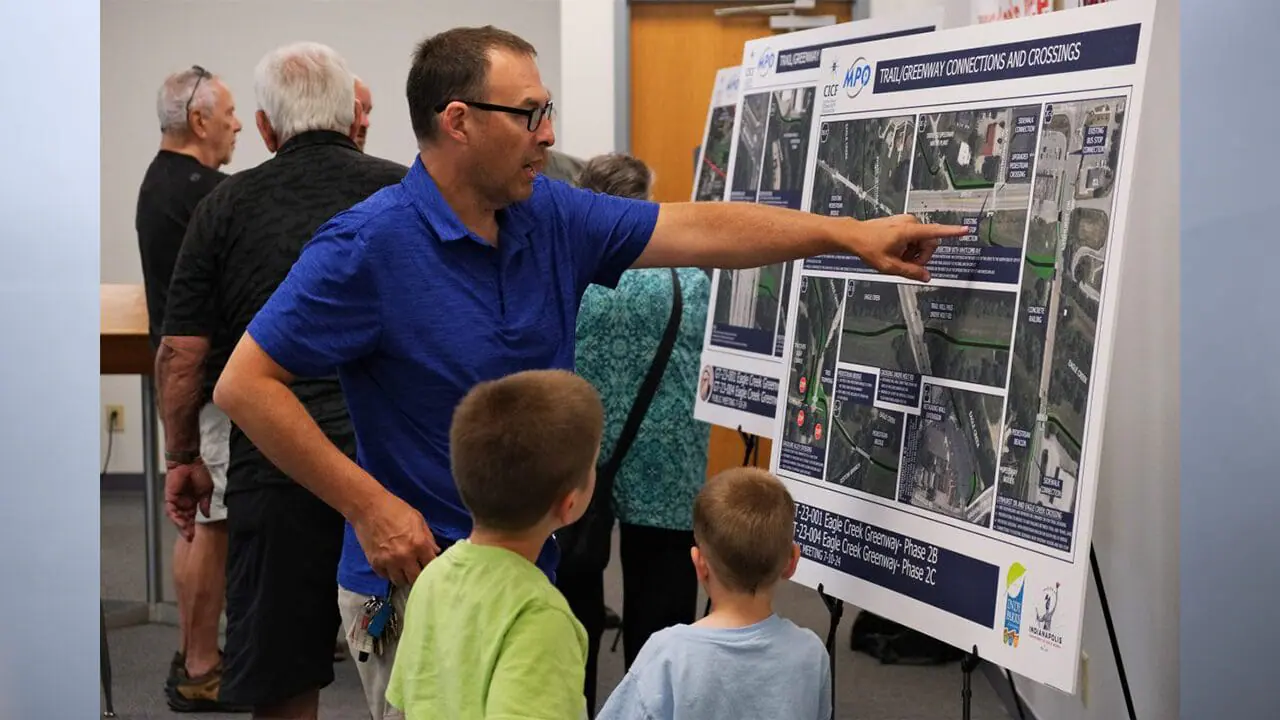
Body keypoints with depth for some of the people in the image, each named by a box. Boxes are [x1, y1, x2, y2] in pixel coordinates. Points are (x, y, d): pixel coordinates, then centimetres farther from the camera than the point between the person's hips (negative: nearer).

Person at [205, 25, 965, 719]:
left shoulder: (551, 215, 1)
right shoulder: (370, 245, -18)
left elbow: (698, 228, 3)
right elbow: (245, 384, -18)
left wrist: (849, 233, -2)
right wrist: (369, 506, -21)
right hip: (419, 583, -7)